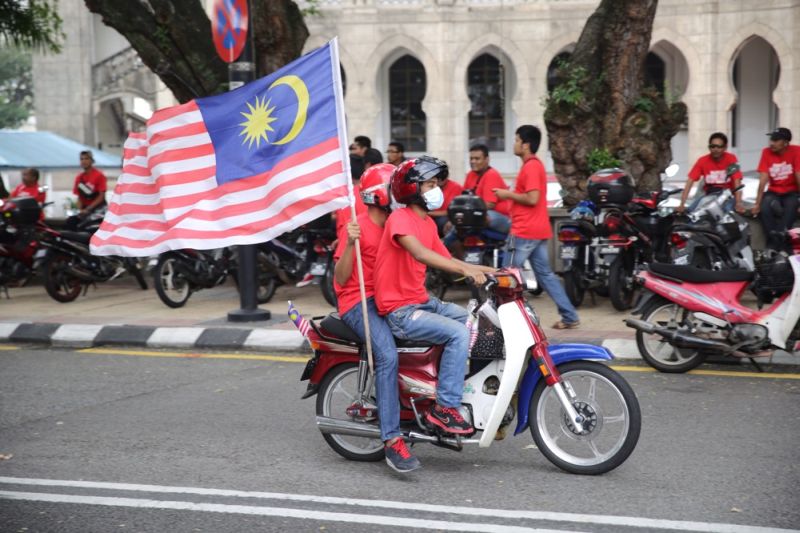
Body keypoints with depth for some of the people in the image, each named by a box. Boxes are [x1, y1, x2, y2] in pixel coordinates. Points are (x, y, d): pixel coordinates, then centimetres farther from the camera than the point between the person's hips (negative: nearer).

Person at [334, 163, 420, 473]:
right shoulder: (357, 228, -7)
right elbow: (340, 278, -10)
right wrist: (350, 243, -25)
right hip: (360, 302, -8)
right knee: (387, 355, -31)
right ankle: (392, 441, -34)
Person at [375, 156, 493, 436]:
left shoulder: (428, 222, 14)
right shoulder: (400, 218, -15)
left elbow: (446, 260, 14)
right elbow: (420, 253, -32)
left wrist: (488, 271, 1)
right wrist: (466, 269, -40)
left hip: (423, 301, 9)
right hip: (400, 311, -9)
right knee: (459, 333, -24)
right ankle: (445, 408, -19)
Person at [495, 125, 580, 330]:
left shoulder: (530, 167, -15)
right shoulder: (536, 164, 16)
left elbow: (532, 198, -23)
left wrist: (508, 194, -13)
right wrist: (511, 194, 13)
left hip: (525, 231, -10)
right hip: (539, 230, 10)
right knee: (545, 274, 12)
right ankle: (569, 316, 11)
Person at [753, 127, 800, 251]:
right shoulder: (766, 152, -7)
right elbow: (763, 180, -10)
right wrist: (757, 203, -15)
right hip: (774, 192, 2)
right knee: (765, 207, -29)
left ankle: (778, 243, -35)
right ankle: (773, 242, -26)